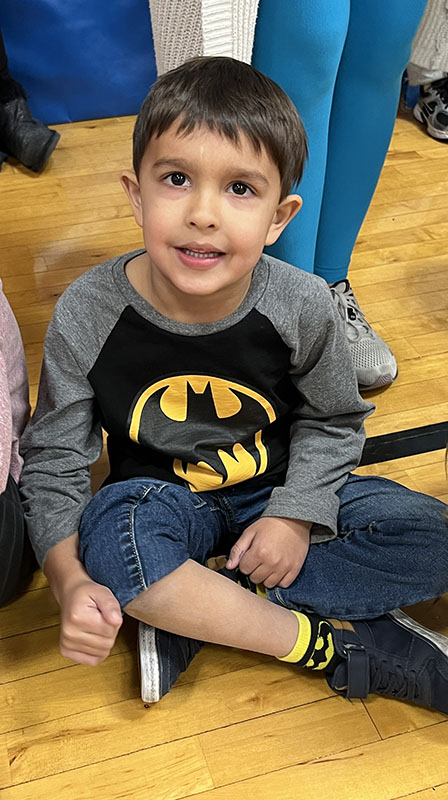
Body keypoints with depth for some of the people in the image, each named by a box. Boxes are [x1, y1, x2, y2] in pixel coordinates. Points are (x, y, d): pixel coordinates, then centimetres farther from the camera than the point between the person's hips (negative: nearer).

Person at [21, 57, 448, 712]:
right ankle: (329, 643, -19)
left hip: (278, 492, 2)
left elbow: (333, 421, -2)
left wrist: (296, 514, -17)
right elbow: (53, 459, -13)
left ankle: (190, 613, -18)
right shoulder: (87, 315, -21)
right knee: (114, 533, -37)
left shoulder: (303, 307, -19)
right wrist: (72, 583, -27)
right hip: (164, 501, -1)